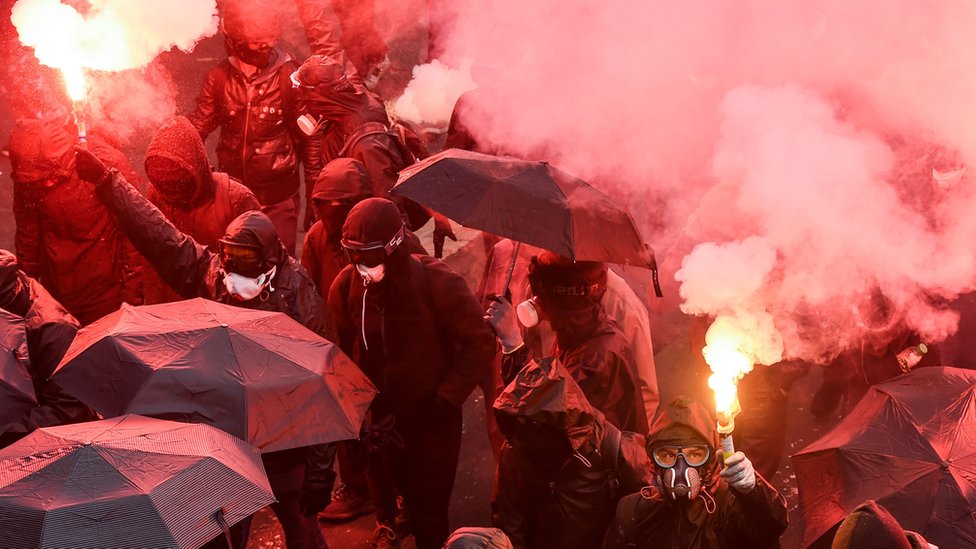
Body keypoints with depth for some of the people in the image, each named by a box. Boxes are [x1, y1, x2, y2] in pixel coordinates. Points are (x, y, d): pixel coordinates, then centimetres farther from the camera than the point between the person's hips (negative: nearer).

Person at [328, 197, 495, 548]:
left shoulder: (436, 282, -18)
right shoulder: (347, 285, -7)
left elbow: (480, 342, -14)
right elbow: (340, 350, 3)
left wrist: (447, 398, -17)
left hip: (432, 418, -3)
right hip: (379, 417, 3)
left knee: (429, 512, 1)